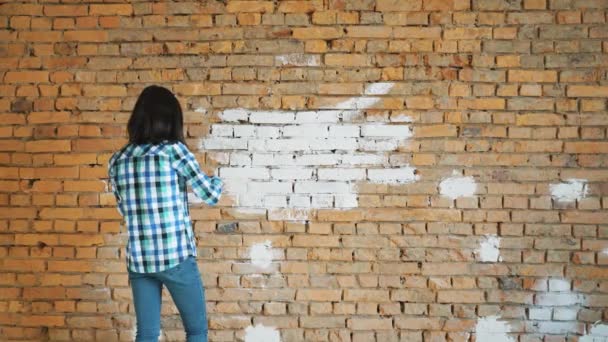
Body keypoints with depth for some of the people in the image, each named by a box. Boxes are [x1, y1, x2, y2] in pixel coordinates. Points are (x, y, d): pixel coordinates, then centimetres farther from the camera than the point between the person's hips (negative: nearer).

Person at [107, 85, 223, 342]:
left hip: (138, 260, 5)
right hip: (176, 257, -4)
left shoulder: (117, 160, 5)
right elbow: (211, 195, -4)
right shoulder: (173, 150, -9)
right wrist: (218, 181, 17)